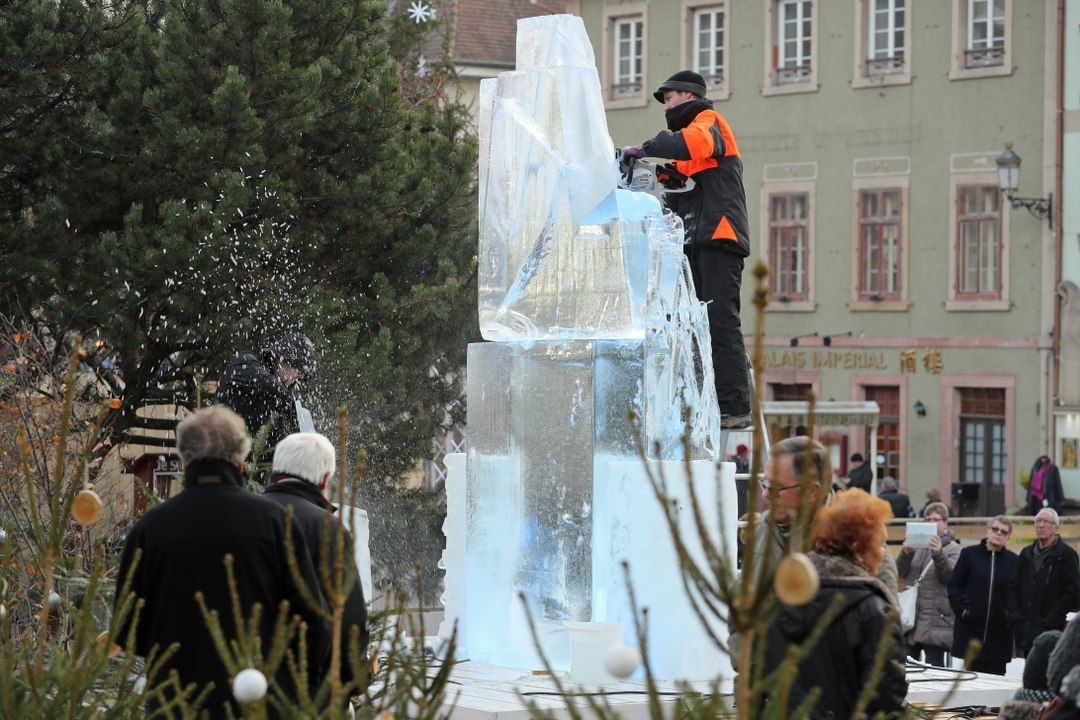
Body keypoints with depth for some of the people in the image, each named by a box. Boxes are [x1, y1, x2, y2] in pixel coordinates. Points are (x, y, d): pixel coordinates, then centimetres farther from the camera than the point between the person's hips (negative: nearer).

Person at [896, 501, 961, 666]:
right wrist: (906, 554, -16)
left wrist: (938, 554, -29)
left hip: (934, 623, -4)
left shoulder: (952, 548, 3)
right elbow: (900, 572, 5)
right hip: (910, 618, 4)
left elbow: (949, 575, -12)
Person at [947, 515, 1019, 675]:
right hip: (970, 627, 0)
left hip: (999, 632, 0)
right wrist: (961, 609, -3)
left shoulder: (1013, 561, 4)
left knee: (995, 675, 0)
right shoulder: (970, 554, 5)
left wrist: (1012, 615, -4)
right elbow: (954, 584, 5)